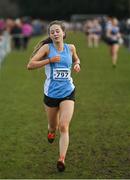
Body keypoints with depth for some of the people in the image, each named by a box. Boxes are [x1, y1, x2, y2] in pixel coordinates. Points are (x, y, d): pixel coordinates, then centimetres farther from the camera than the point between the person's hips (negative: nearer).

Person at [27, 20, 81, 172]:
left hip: (68, 92, 0)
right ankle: (51, 130, 53)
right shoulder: (47, 48, -6)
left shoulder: (70, 48, 4)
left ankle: (62, 159, -18)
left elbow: (76, 59, 26)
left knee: (64, 126, -14)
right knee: (53, 126, 16)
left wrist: (77, 64, 3)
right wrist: (50, 60, -20)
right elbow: (30, 65, -12)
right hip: (51, 93, 0)